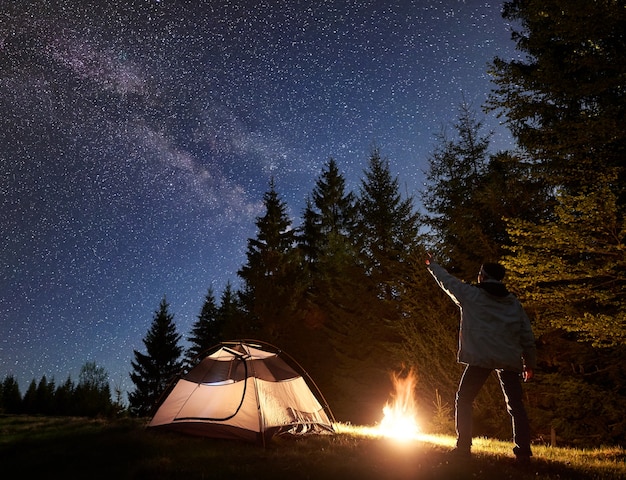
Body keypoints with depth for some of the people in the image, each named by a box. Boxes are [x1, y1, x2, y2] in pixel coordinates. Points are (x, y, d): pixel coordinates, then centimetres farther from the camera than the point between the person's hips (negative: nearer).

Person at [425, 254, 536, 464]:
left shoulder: (471, 295, 4)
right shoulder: (514, 303, 15)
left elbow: (447, 281, 18)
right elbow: (527, 334, 14)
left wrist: (432, 265, 35)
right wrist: (529, 362, 20)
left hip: (480, 358, -4)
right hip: (509, 359, 4)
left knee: (464, 400, 8)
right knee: (515, 405, 10)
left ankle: (463, 446, 4)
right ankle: (523, 451, 3)